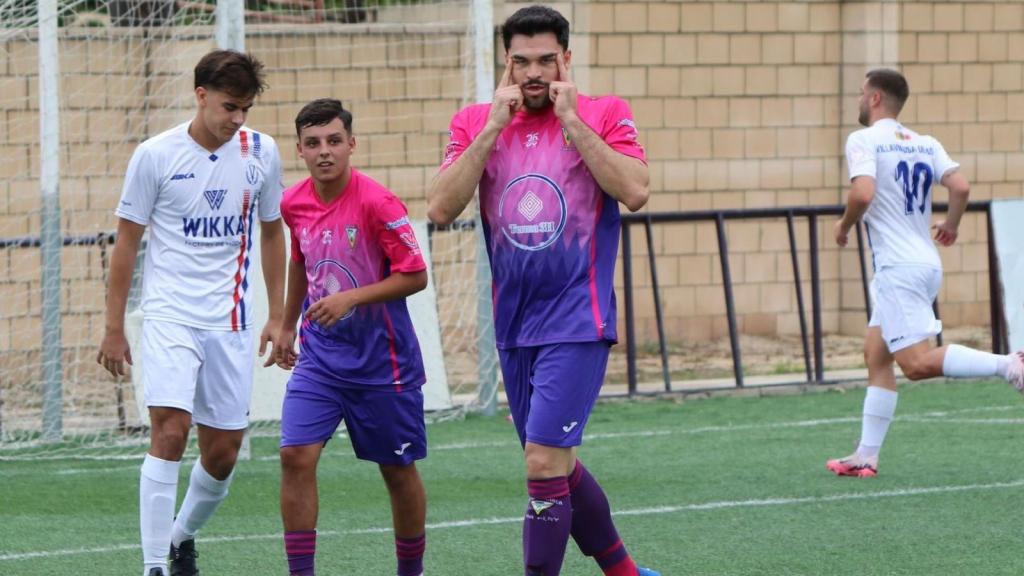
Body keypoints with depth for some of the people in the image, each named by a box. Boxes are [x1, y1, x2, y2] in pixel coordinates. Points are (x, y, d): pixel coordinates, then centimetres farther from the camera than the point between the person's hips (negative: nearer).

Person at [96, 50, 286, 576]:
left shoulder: (261, 152, 3)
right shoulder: (155, 156, -5)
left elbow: (271, 232, 16)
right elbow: (126, 242, 2)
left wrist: (277, 316, 13)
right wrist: (114, 328, 2)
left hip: (230, 322, 3)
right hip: (169, 315, -3)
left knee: (223, 453, 5)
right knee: (170, 430, -20)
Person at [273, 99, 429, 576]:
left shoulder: (377, 203, -18)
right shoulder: (294, 204, 0)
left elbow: (415, 276, -16)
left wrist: (350, 299, -24)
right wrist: (287, 325, 26)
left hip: (381, 357, -4)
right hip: (319, 353, 4)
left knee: (398, 470, 8)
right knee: (295, 456, -12)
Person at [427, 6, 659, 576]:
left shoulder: (604, 115, -1)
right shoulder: (476, 123, 7)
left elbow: (635, 192, -16)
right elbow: (442, 208, -5)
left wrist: (572, 121, -15)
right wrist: (492, 128, -10)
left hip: (577, 320, -5)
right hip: (515, 325, 5)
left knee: (544, 463, -15)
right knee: (558, 467, 13)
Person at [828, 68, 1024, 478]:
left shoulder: (863, 140, -7)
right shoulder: (925, 144, 12)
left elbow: (863, 193, -22)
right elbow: (960, 186, 1)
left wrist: (844, 226, -3)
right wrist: (951, 225, 19)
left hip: (898, 269, -9)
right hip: (927, 264, 9)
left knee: (917, 363, -14)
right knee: (876, 355, 13)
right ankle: (866, 456, 12)